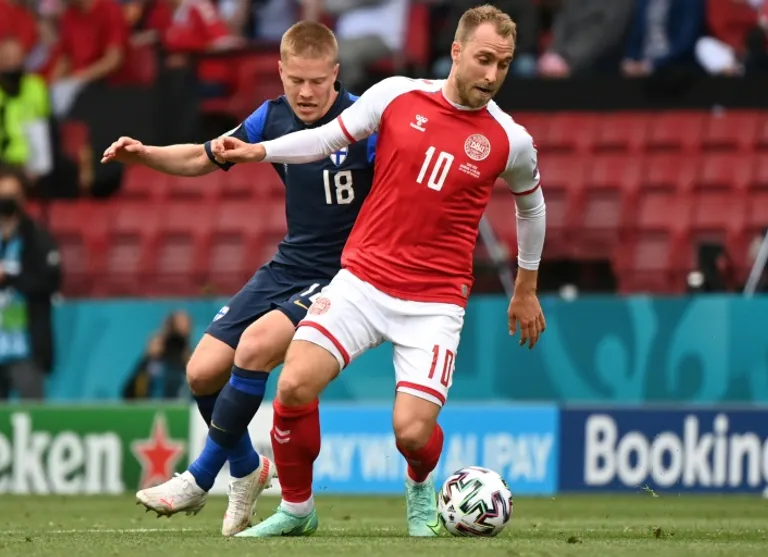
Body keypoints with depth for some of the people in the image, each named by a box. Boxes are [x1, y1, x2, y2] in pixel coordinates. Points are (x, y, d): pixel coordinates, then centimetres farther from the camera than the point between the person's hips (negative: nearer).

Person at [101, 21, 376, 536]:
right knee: (203, 373, -1)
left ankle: (200, 479, -12)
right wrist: (143, 154, -4)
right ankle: (247, 470, 28)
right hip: (287, 266, 6)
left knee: (255, 347, -28)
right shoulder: (273, 118, 1)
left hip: (341, 275, -6)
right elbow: (204, 159, 13)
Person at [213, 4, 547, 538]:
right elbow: (328, 138, 12)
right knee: (295, 386, -17)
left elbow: (531, 203, 18)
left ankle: (421, 488, 25)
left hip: (435, 302, -1)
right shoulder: (396, 95, -2)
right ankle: (296, 508, 8)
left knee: (412, 432, -14)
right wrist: (258, 151, -1)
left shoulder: (511, 141, -2)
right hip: (362, 279, 1)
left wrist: (527, 288, 25)